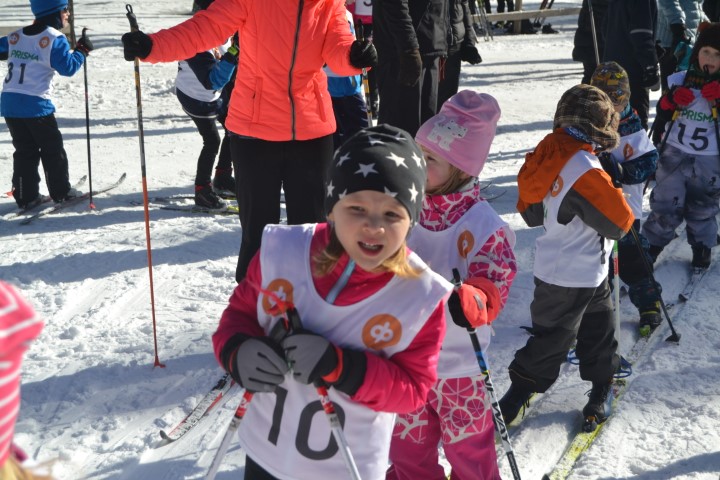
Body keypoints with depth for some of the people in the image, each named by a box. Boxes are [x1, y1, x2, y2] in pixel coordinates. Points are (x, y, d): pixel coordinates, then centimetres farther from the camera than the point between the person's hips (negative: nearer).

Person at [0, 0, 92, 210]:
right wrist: (82, 51, 2)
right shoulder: (54, 38, -8)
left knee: (25, 151, 13)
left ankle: (26, 196, 13)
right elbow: (67, 67, -12)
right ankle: (61, 191, 17)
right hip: (36, 104, -6)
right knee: (52, 149, 10)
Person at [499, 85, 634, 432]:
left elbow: (530, 212, 7)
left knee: (599, 323, 24)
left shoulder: (545, 157, -4)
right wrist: (615, 193, 0)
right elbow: (619, 223, -17)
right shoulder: (586, 172, -29)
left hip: (552, 265, 8)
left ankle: (601, 382, 41)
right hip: (574, 276, -8)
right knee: (554, 338, 8)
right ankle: (515, 398, 21)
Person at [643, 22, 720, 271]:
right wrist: (672, 99, -17)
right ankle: (652, 244, 20)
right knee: (665, 203, 3)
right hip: (675, 154, 0)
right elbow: (662, 112, 3)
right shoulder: (681, 80, -3)